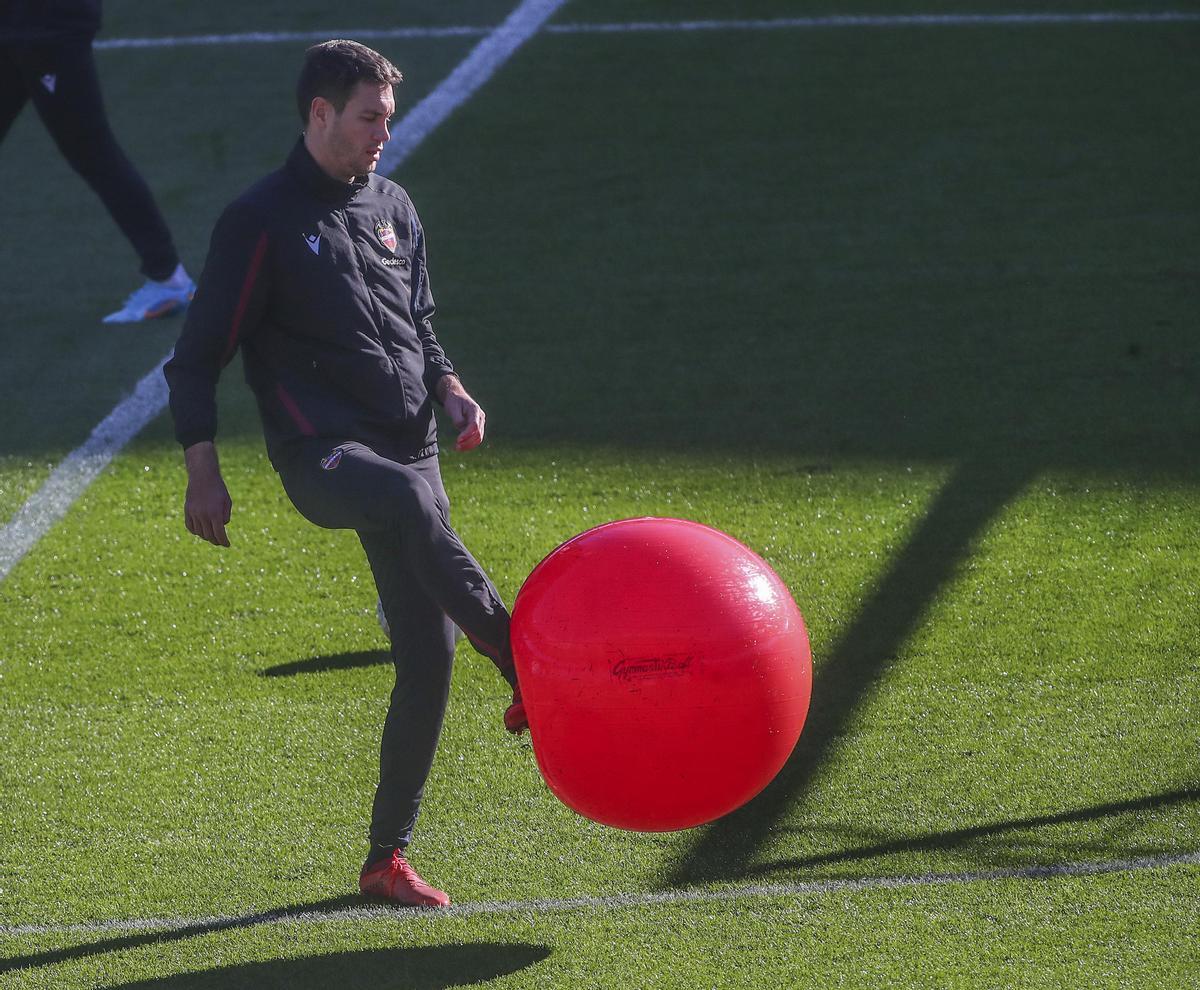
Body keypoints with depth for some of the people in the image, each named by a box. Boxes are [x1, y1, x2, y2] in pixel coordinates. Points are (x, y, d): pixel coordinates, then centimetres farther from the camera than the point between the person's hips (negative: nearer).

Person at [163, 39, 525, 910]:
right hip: (320, 453, -6)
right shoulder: (262, 223, -4)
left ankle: (388, 858, 9)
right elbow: (199, 357, -3)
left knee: (428, 654, -1)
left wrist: (450, 389, 7)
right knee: (408, 499, -40)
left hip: (408, 444, 6)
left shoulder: (394, 209, 16)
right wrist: (204, 474, -10)